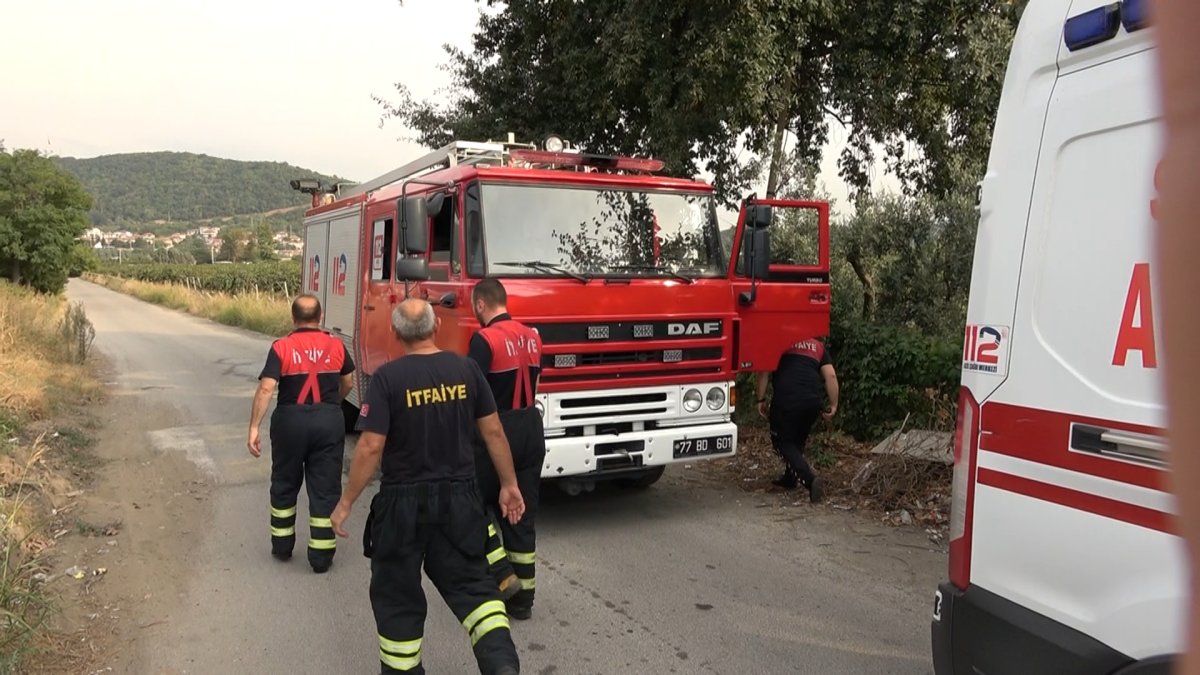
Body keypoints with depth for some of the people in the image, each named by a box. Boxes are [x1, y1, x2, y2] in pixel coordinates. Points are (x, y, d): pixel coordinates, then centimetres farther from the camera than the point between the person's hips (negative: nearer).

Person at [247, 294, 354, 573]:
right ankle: (321, 555, 9)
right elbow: (347, 384, 14)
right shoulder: (336, 346, 2)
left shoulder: (281, 347, -5)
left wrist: (254, 428, -13)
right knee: (325, 488, 6)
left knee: (284, 485, 18)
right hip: (329, 421, 1)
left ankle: (282, 545, 30)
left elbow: (266, 389, -15)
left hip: (291, 420, 0)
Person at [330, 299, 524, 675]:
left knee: (397, 594, 15)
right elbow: (493, 431, 1)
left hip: (404, 502, -3)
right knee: (470, 583, 13)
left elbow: (370, 447, -15)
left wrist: (346, 503, -5)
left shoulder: (387, 377, -13)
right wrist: (509, 484, 11)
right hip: (459, 499, 3)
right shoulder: (466, 368, -3)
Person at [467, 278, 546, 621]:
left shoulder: (484, 340, -14)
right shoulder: (532, 336, 9)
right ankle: (522, 598, 18)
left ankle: (502, 576, 3)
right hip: (532, 429, 7)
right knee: (523, 513, 11)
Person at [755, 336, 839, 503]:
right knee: (798, 441, 25)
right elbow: (831, 376, 9)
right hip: (813, 401, 3)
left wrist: (761, 400, 11)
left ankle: (809, 479, -10)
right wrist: (833, 404, 13)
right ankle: (790, 478, 32)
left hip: (785, 400, -3)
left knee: (783, 442, 8)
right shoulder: (818, 346, 22)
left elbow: (763, 372, 7)